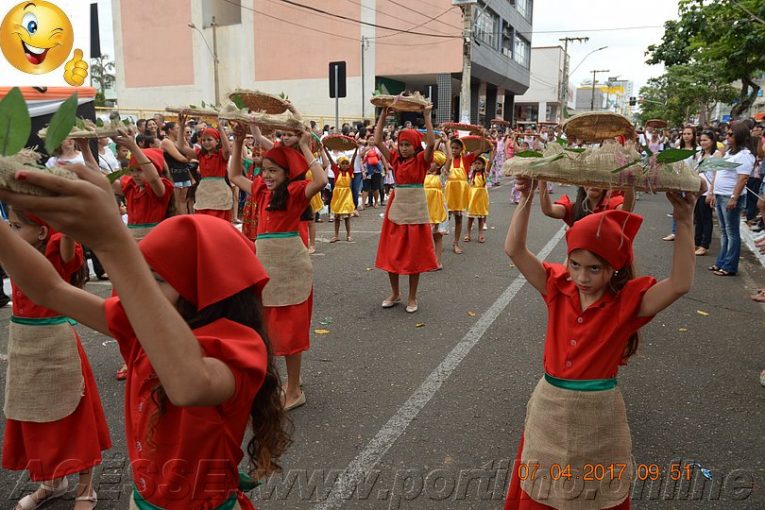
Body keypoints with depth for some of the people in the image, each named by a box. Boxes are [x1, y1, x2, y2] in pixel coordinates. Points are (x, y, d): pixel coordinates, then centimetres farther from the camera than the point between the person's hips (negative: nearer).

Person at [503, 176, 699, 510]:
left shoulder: (628, 302, -13)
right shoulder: (558, 289, -7)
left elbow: (680, 284, -29)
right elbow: (514, 250, -14)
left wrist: (684, 222, -34)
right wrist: (526, 199, -22)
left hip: (599, 414, -2)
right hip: (550, 407, 2)